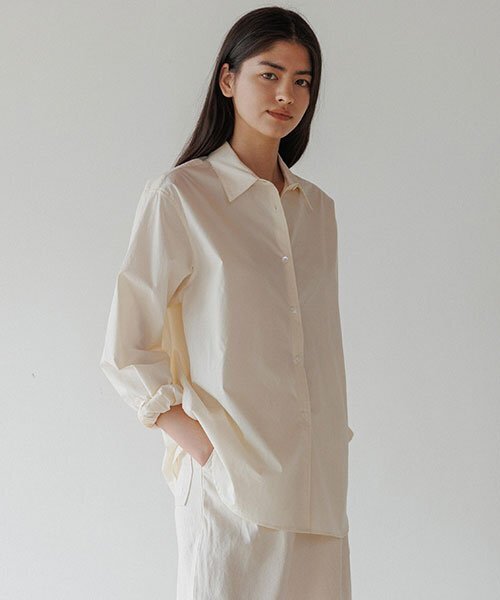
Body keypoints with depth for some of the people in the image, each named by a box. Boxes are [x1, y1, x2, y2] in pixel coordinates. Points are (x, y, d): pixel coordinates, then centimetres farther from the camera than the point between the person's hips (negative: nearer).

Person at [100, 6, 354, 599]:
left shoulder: (317, 208, 13)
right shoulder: (179, 195, -4)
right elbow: (125, 350, -4)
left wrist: (334, 443, 13)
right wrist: (190, 435, -13)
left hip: (317, 482, 5)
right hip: (230, 479, -5)